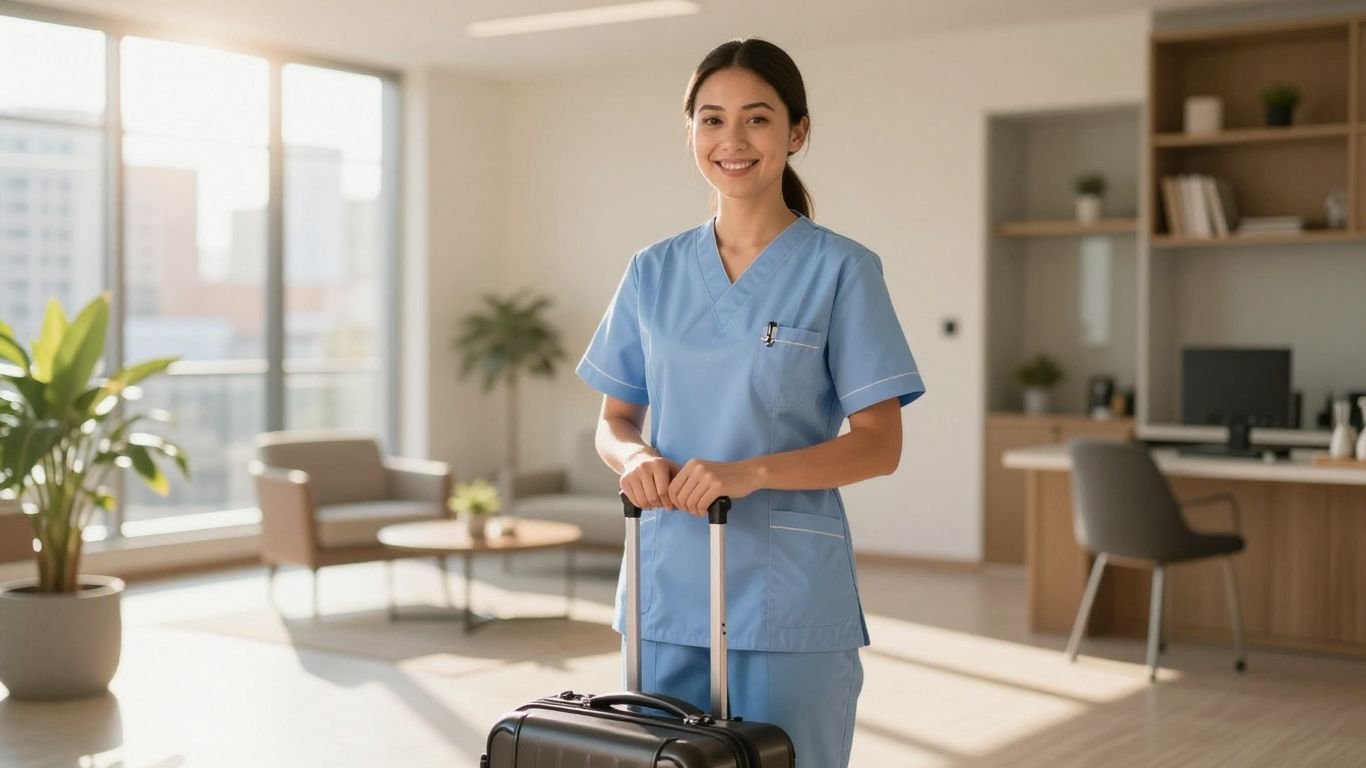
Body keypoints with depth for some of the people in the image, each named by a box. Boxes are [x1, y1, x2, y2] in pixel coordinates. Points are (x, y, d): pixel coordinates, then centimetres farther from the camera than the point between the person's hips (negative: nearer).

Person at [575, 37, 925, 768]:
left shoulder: (841, 270, -4)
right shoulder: (653, 272, 8)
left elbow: (880, 444, -8)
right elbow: (613, 420, 14)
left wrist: (753, 471, -22)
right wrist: (636, 455, -10)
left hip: (790, 596, -3)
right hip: (668, 587, 4)